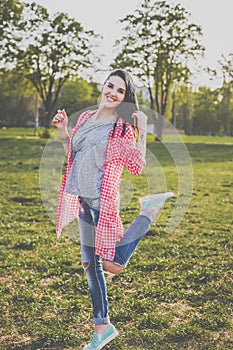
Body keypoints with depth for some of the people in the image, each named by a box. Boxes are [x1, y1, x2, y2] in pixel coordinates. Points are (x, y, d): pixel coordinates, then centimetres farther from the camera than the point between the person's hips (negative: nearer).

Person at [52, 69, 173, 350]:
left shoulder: (123, 126, -7)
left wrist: (142, 132, -17)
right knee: (89, 263, 12)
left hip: (103, 201, -6)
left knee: (112, 264, -4)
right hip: (82, 200, 6)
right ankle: (101, 327, 25)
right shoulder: (86, 117, 11)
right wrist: (63, 131, 9)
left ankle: (150, 210, 11)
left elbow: (137, 167, -11)